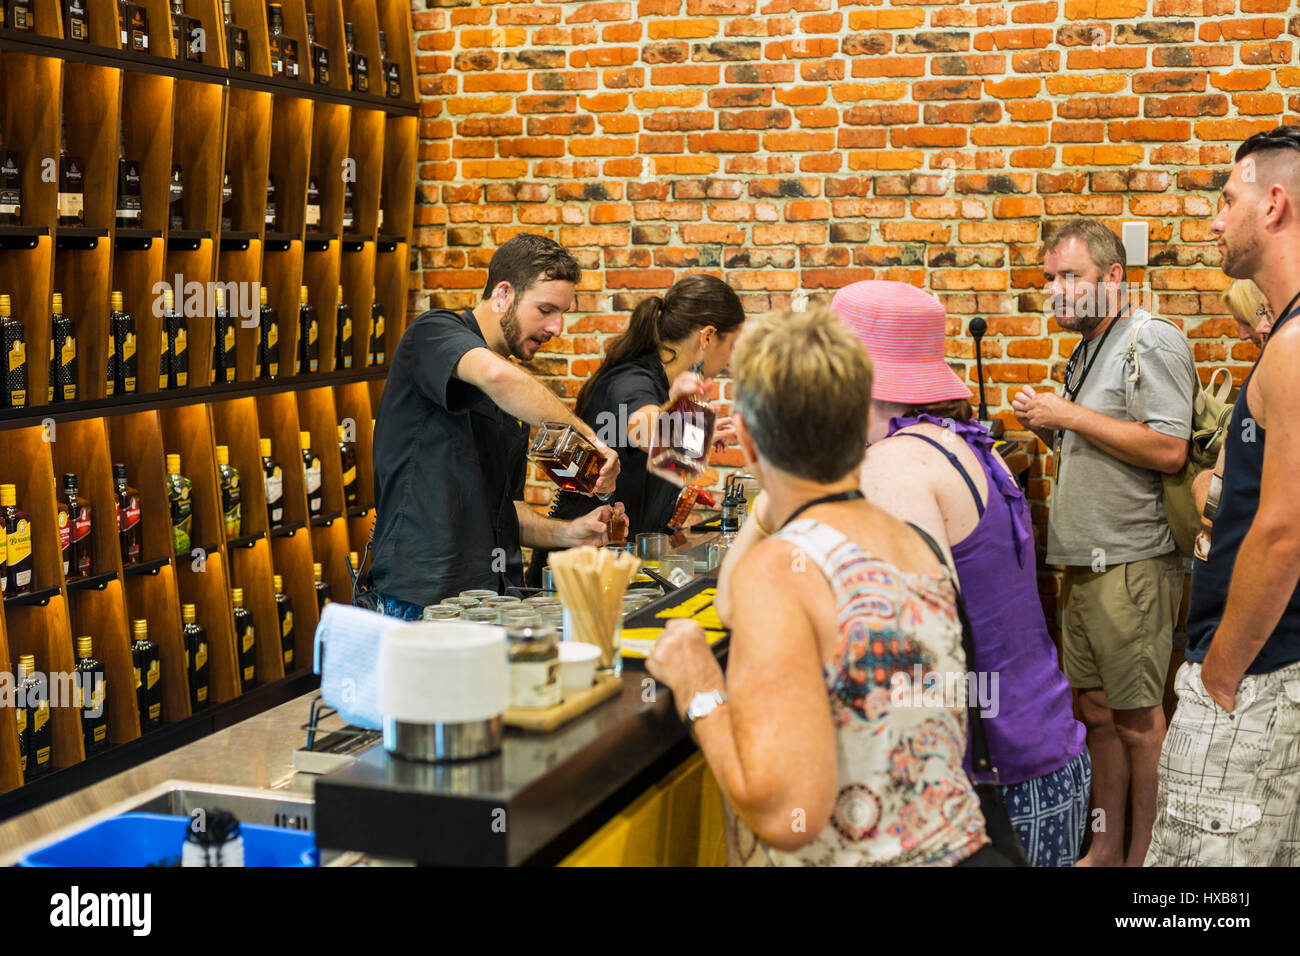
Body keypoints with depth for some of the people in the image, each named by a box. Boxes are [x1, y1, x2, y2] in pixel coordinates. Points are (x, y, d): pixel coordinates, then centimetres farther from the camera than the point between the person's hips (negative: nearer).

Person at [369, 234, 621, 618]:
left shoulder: (513, 398, 21)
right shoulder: (434, 332, -4)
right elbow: (497, 375, -28)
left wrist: (566, 533, 6)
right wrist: (587, 436, -22)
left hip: (499, 598, 8)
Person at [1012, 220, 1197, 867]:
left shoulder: (1152, 341, -10)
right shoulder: (1088, 351, 19)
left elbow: (1167, 449, -21)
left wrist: (1071, 415, -15)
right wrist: (1048, 429, 9)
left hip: (1132, 561, -9)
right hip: (1083, 561, 9)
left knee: (1137, 717, -3)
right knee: (1097, 709, 12)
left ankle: (1145, 856, 7)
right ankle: (1104, 851, 21)